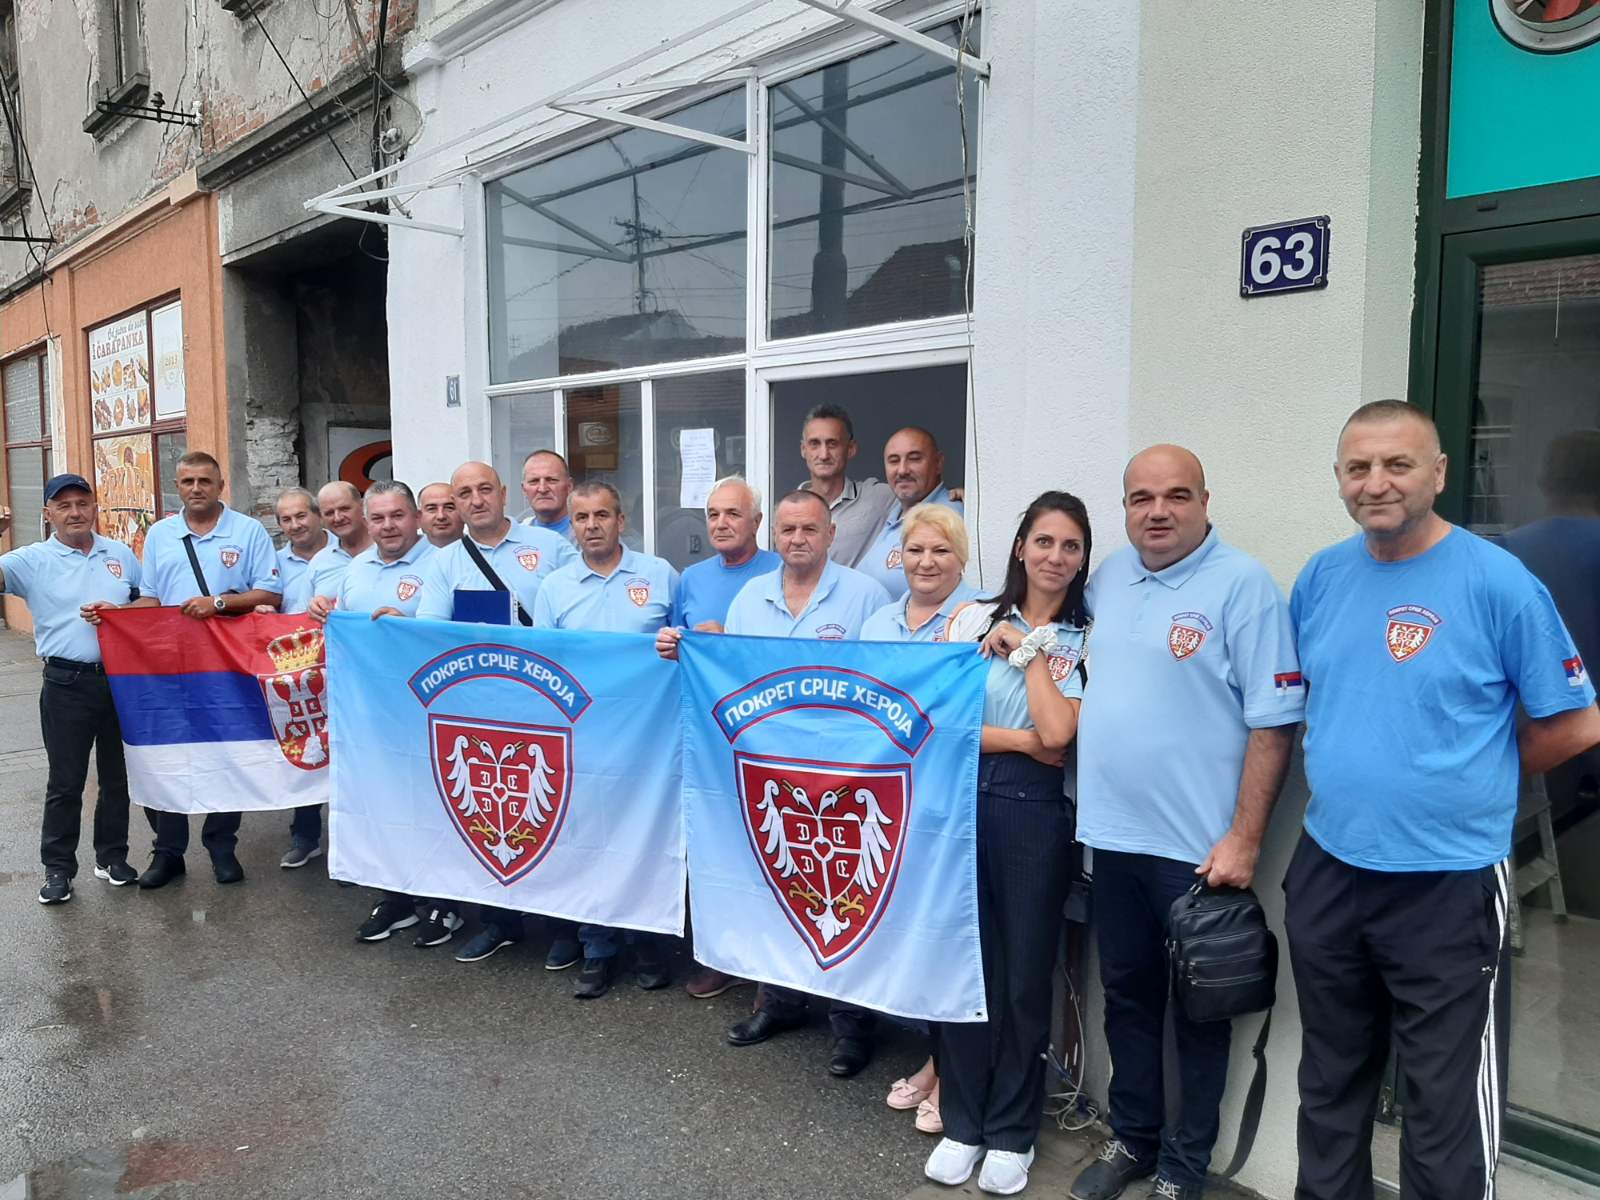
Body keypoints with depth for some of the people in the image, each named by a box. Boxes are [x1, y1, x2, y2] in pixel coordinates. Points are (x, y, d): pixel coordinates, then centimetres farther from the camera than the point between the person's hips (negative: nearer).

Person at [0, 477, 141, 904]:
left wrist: (117, 612, -7)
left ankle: (112, 856, 27)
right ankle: (58, 868, 17)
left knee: (118, 775, 13)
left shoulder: (120, 554, 8)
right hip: (67, 685, -3)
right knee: (65, 782, 4)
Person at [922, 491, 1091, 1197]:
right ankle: (962, 1122, 27)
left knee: (1024, 973, 8)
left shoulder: (1085, 641, 3)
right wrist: (1021, 740, -8)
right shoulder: (973, 618, 6)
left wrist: (1032, 649, -5)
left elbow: (1057, 733, -12)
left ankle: (1011, 1132, 28)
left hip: (1035, 814, -1)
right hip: (961, 802, 1)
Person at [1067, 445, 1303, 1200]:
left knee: (1196, 1008, 11)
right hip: (1112, 832, 6)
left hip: (1197, 845, -6)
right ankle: (1132, 1137, 37)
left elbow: (1273, 722, -14)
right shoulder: (1110, 576, 7)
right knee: (1126, 993, 18)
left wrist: (1244, 839, -16)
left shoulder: (1242, 585, -13)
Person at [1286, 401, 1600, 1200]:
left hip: (1447, 884, -4)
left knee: (1444, 1105, 9)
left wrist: (1470, 782, 3)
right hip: (1325, 873, 5)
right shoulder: (1320, 577, 2)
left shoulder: (1498, 581, -12)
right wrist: (1351, 777, 7)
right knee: (1329, 1080, 21)